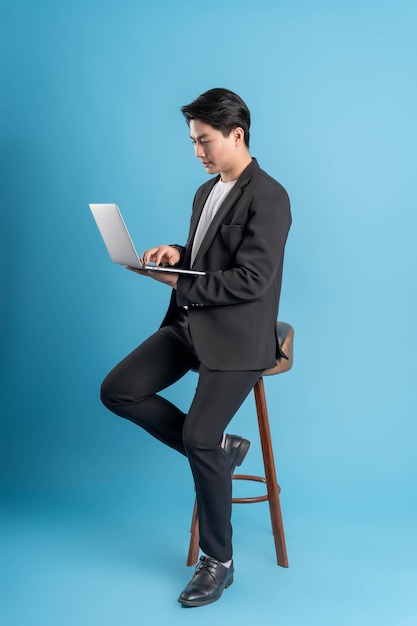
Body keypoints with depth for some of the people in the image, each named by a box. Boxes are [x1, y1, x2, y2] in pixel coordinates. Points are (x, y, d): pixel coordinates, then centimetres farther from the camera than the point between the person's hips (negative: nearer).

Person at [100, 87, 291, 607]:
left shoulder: (268, 197, -13)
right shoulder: (206, 192, 15)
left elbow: (251, 279, -20)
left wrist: (180, 285, -13)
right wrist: (176, 254, 1)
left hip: (236, 336, -9)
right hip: (191, 324, 9)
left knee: (198, 437, -18)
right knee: (117, 391, -3)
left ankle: (217, 562, 2)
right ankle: (217, 448, 9)